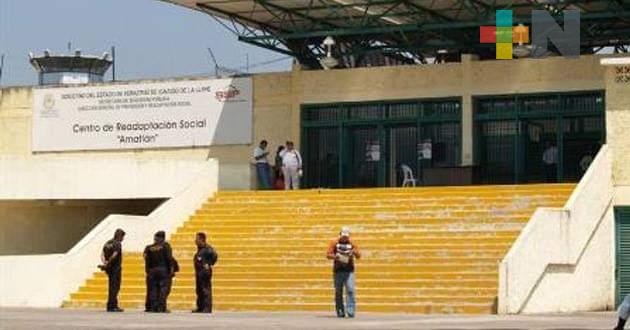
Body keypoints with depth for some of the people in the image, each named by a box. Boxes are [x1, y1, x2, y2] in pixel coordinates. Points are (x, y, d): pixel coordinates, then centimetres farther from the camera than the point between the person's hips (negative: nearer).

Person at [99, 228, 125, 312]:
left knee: (112, 287, 14)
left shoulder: (107, 243, 14)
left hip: (109, 268, 8)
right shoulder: (118, 244, -11)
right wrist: (108, 263, -14)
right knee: (115, 287, -6)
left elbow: (102, 254, 5)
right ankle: (112, 306, -8)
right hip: (116, 268, -8)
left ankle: (112, 305, 18)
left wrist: (104, 262, -10)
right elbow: (114, 255, -23)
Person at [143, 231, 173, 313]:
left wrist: (148, 271, 9)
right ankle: (161, 307, -9)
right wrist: (170, 269, -3)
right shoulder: (165, 246, -4)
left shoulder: (149, 248, 5)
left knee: (153, 289, 7)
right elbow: (169, 259, -8)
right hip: (163, 270, -3)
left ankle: (153, 307, 5)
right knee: (163, 289, -2)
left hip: (152, 271, 3)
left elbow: (147, 259, 5)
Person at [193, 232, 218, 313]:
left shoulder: (207, 248, -14)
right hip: (199, 272, 10)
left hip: (205, 272, -10)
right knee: (199, 291, 14)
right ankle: (200, 308, 22)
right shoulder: (199, 249, 15)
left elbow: (215, 255, -24)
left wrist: (209, 264, -19)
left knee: (206, 290, -9)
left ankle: (207, 308, -9)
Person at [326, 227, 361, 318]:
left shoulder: (352, 243, 7)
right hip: (338, 270, 0)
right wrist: (336, 256, -19)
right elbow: (328, 254, 0)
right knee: (338, 292, 3)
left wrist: (355, 252, -17)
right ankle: (340, 312, 10)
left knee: (350, 290, -13)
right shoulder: (334, 243, 4)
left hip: (349, 271, 0)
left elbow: (358, 256, 6)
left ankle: (350, 311, -15)